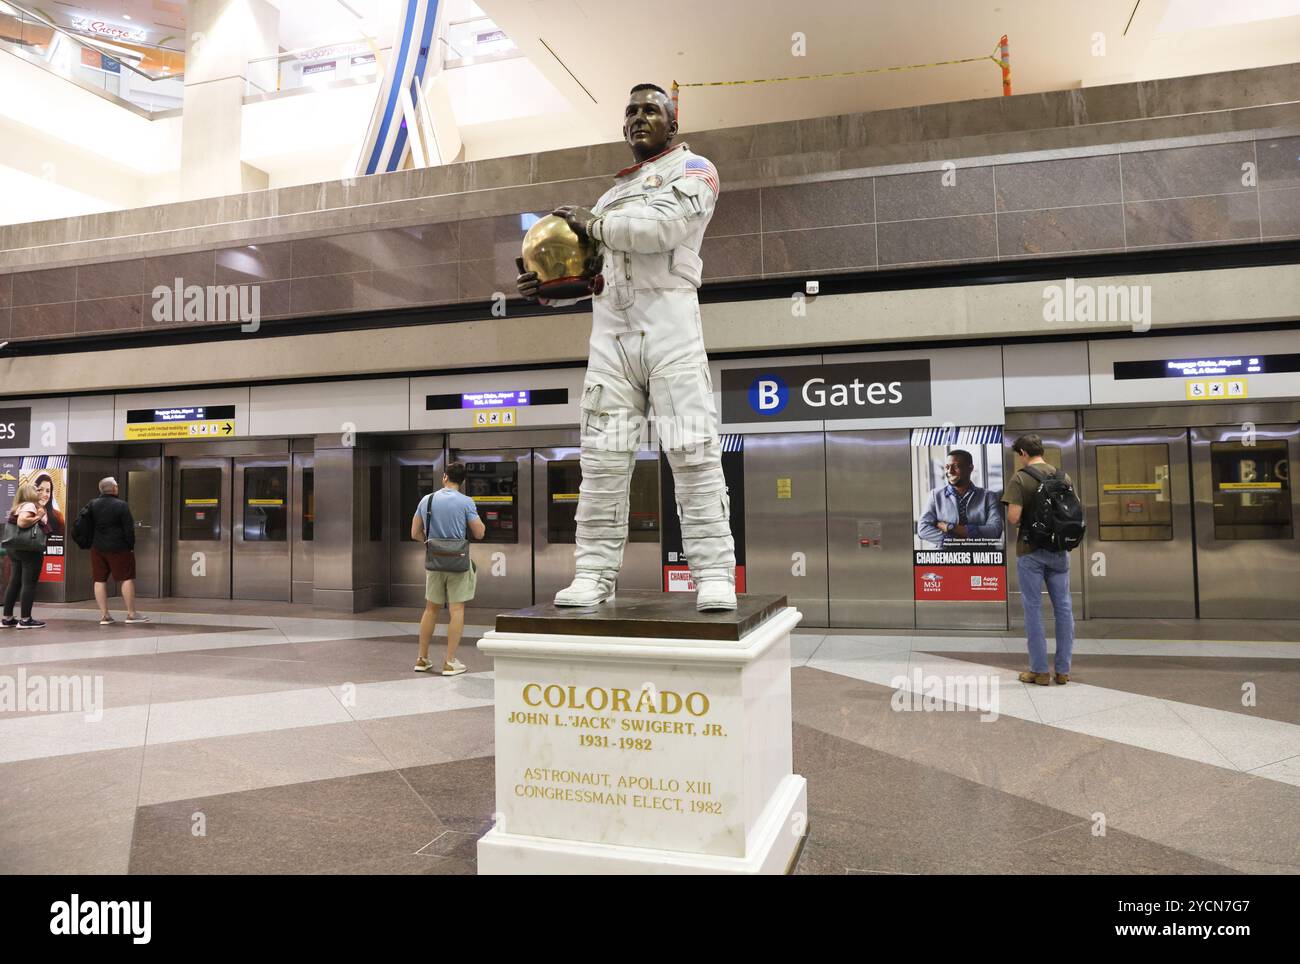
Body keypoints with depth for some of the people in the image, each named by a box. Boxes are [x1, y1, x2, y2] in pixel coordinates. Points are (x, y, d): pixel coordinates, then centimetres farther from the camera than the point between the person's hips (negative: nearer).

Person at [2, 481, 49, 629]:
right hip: (30, 549, -10)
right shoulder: (30, 505, -13)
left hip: (17, 548, 10)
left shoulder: (20, 507, 17)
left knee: (14, 583, 11)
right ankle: (25, 620, -4)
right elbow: (22, 522, -28)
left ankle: (7, 618, 14)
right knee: (29, 584, -6)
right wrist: (38, 517, -14)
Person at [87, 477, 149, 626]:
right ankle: (131, 614, 2)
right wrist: (131, 546, -3)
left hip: (97, 548, 5)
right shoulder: (121, 506, -11)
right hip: (118, 548, -5)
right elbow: (129, 529, -10)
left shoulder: (92, 505, 5)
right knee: (126, 579, 1)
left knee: (100, 580, 7)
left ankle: (104, 615, 7)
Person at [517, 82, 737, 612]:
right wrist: (547, 286, 9)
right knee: (602, 455, -3)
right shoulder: (612, 192, 29)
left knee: (692, 448, -13)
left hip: (668, 317, -5)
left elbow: (664, 226, -11)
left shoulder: (693, 169, 10)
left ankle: (714, 574, -10)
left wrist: (593, 224, 0)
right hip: (610, 327, 6)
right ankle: (595, 573, 0)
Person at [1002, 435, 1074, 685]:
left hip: (1030, 550, -4)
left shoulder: (1019, 479, -10)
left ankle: (1040, 671, 7)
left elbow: (1013, 517, -18)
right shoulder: (1064, 476, 4)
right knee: (1063, 608, 10)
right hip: (1059, 549, 4)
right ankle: (1063, 670, 15)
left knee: (1033, 608, 3)